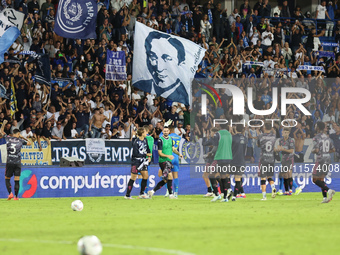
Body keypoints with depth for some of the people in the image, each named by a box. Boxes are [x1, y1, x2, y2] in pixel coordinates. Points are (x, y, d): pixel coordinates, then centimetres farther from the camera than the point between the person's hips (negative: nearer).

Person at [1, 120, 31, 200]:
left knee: (7, 179, 10)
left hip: (9, 162, 0)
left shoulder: (8, 138, 2)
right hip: (18, 163, 0)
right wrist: (22, 137, 22)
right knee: (17, 180, 3)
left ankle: (10, 193, -8)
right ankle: (16, 196, 0)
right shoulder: (20, 140, 2)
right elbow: (29, 143, 19)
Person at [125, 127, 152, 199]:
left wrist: (149, 156, 1)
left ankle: (142, 194, 16)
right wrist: (145, 154, -14)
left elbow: (147, 149, 18)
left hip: (142, 161, 8)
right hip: (136, 161, -8)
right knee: (133, 177, -6)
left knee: (146, 176, 6)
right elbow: (136, 154, -21)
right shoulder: (136, 142, -19)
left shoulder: (145, 140, 5)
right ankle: (127, 195, 0)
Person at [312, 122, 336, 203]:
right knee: (321, 179, 15)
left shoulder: (316, 138, -12)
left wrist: (312, 151, 1)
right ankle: (325, 197, 5)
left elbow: (316, 150, -21)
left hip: (320, 159, -7)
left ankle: (329, 190, -21)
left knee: (315, 179, -1)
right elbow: (333, 150, 14)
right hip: (328, 159, 7)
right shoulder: (327, 138, 11)